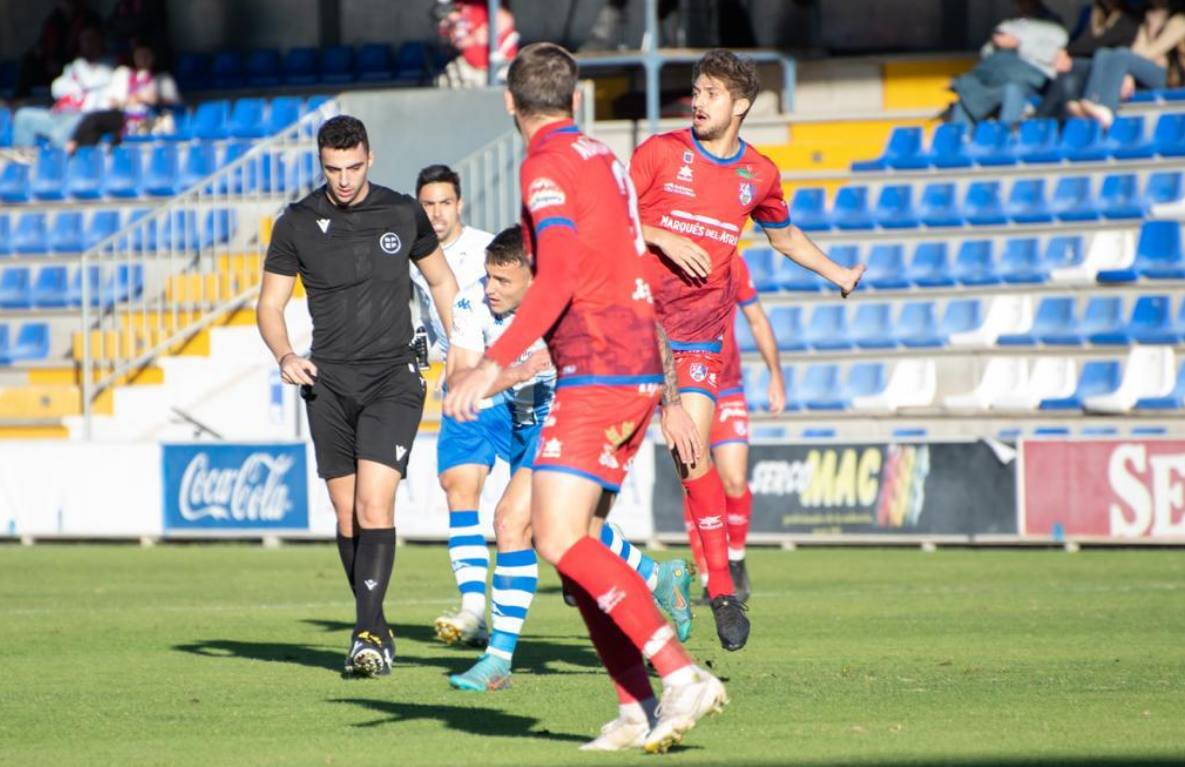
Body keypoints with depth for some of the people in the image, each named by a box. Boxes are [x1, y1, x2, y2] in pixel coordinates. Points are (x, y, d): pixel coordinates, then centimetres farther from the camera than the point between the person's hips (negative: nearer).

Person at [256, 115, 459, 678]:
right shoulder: (297, 224, 1)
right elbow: (270, 304, 6)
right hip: (329, 382, 2)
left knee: (374, 504, -16)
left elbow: (441, 281, 17)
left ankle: (367, 636, -20)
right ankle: (377, 627, 18)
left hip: (394, 378, -2)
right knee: (348, 516, 4)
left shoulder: (403, 214, 2)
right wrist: (285, 356, -13)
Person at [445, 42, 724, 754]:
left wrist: (493, 364, -25)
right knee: (571, 543, 10)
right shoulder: (605, 160, 19)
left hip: (597, 372, -9)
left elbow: (560, 275, -21)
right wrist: (667, 397, 29)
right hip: (640, 373, 9)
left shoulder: (548, 165, -8)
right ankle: (638, 708, 4)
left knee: (561, 539, -15)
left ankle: (681, 674, -24)